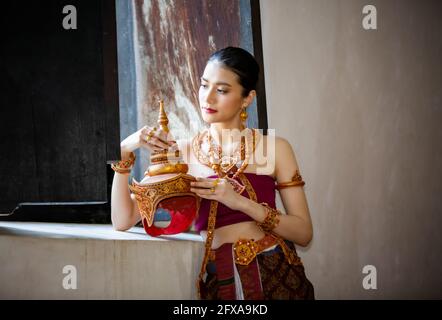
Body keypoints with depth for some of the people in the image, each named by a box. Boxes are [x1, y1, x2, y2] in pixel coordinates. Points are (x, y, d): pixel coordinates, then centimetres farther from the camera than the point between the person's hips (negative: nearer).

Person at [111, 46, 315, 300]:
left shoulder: (275, 148, 0)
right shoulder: (181, 152, 3)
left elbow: (304, 233, -4)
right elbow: (123, 221, -2)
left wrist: (242, 202, -16)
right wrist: (124, 152, -13)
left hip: (276, 275, -1)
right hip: (218, 279, 1)